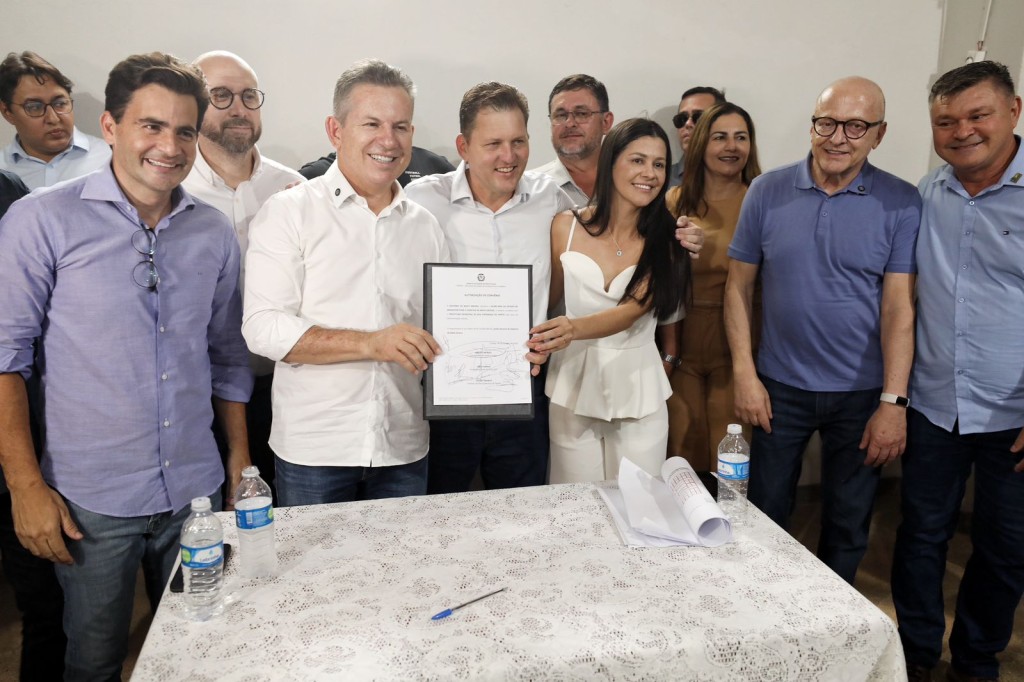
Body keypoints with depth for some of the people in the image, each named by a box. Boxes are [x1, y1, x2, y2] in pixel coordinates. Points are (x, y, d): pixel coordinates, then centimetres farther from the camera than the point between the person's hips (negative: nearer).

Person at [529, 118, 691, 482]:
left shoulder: (665, 238, -4)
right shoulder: (566, 226, -5)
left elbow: (631, 310, -18)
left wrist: (575, 329, -35)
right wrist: (538, 342, -8)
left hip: (638, 391, 1)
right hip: (574, 387, 0)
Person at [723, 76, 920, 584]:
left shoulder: (901, 204, -5)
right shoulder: (767, 192, -3)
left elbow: (898, 307, -8)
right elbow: (739, 287, -1)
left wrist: (894, 402, -12)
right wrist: (744, 375, -6)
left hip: (862, 394, 0)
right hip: (780, 388, 1)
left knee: (848, 524, 15)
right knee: (765, 514, 13)